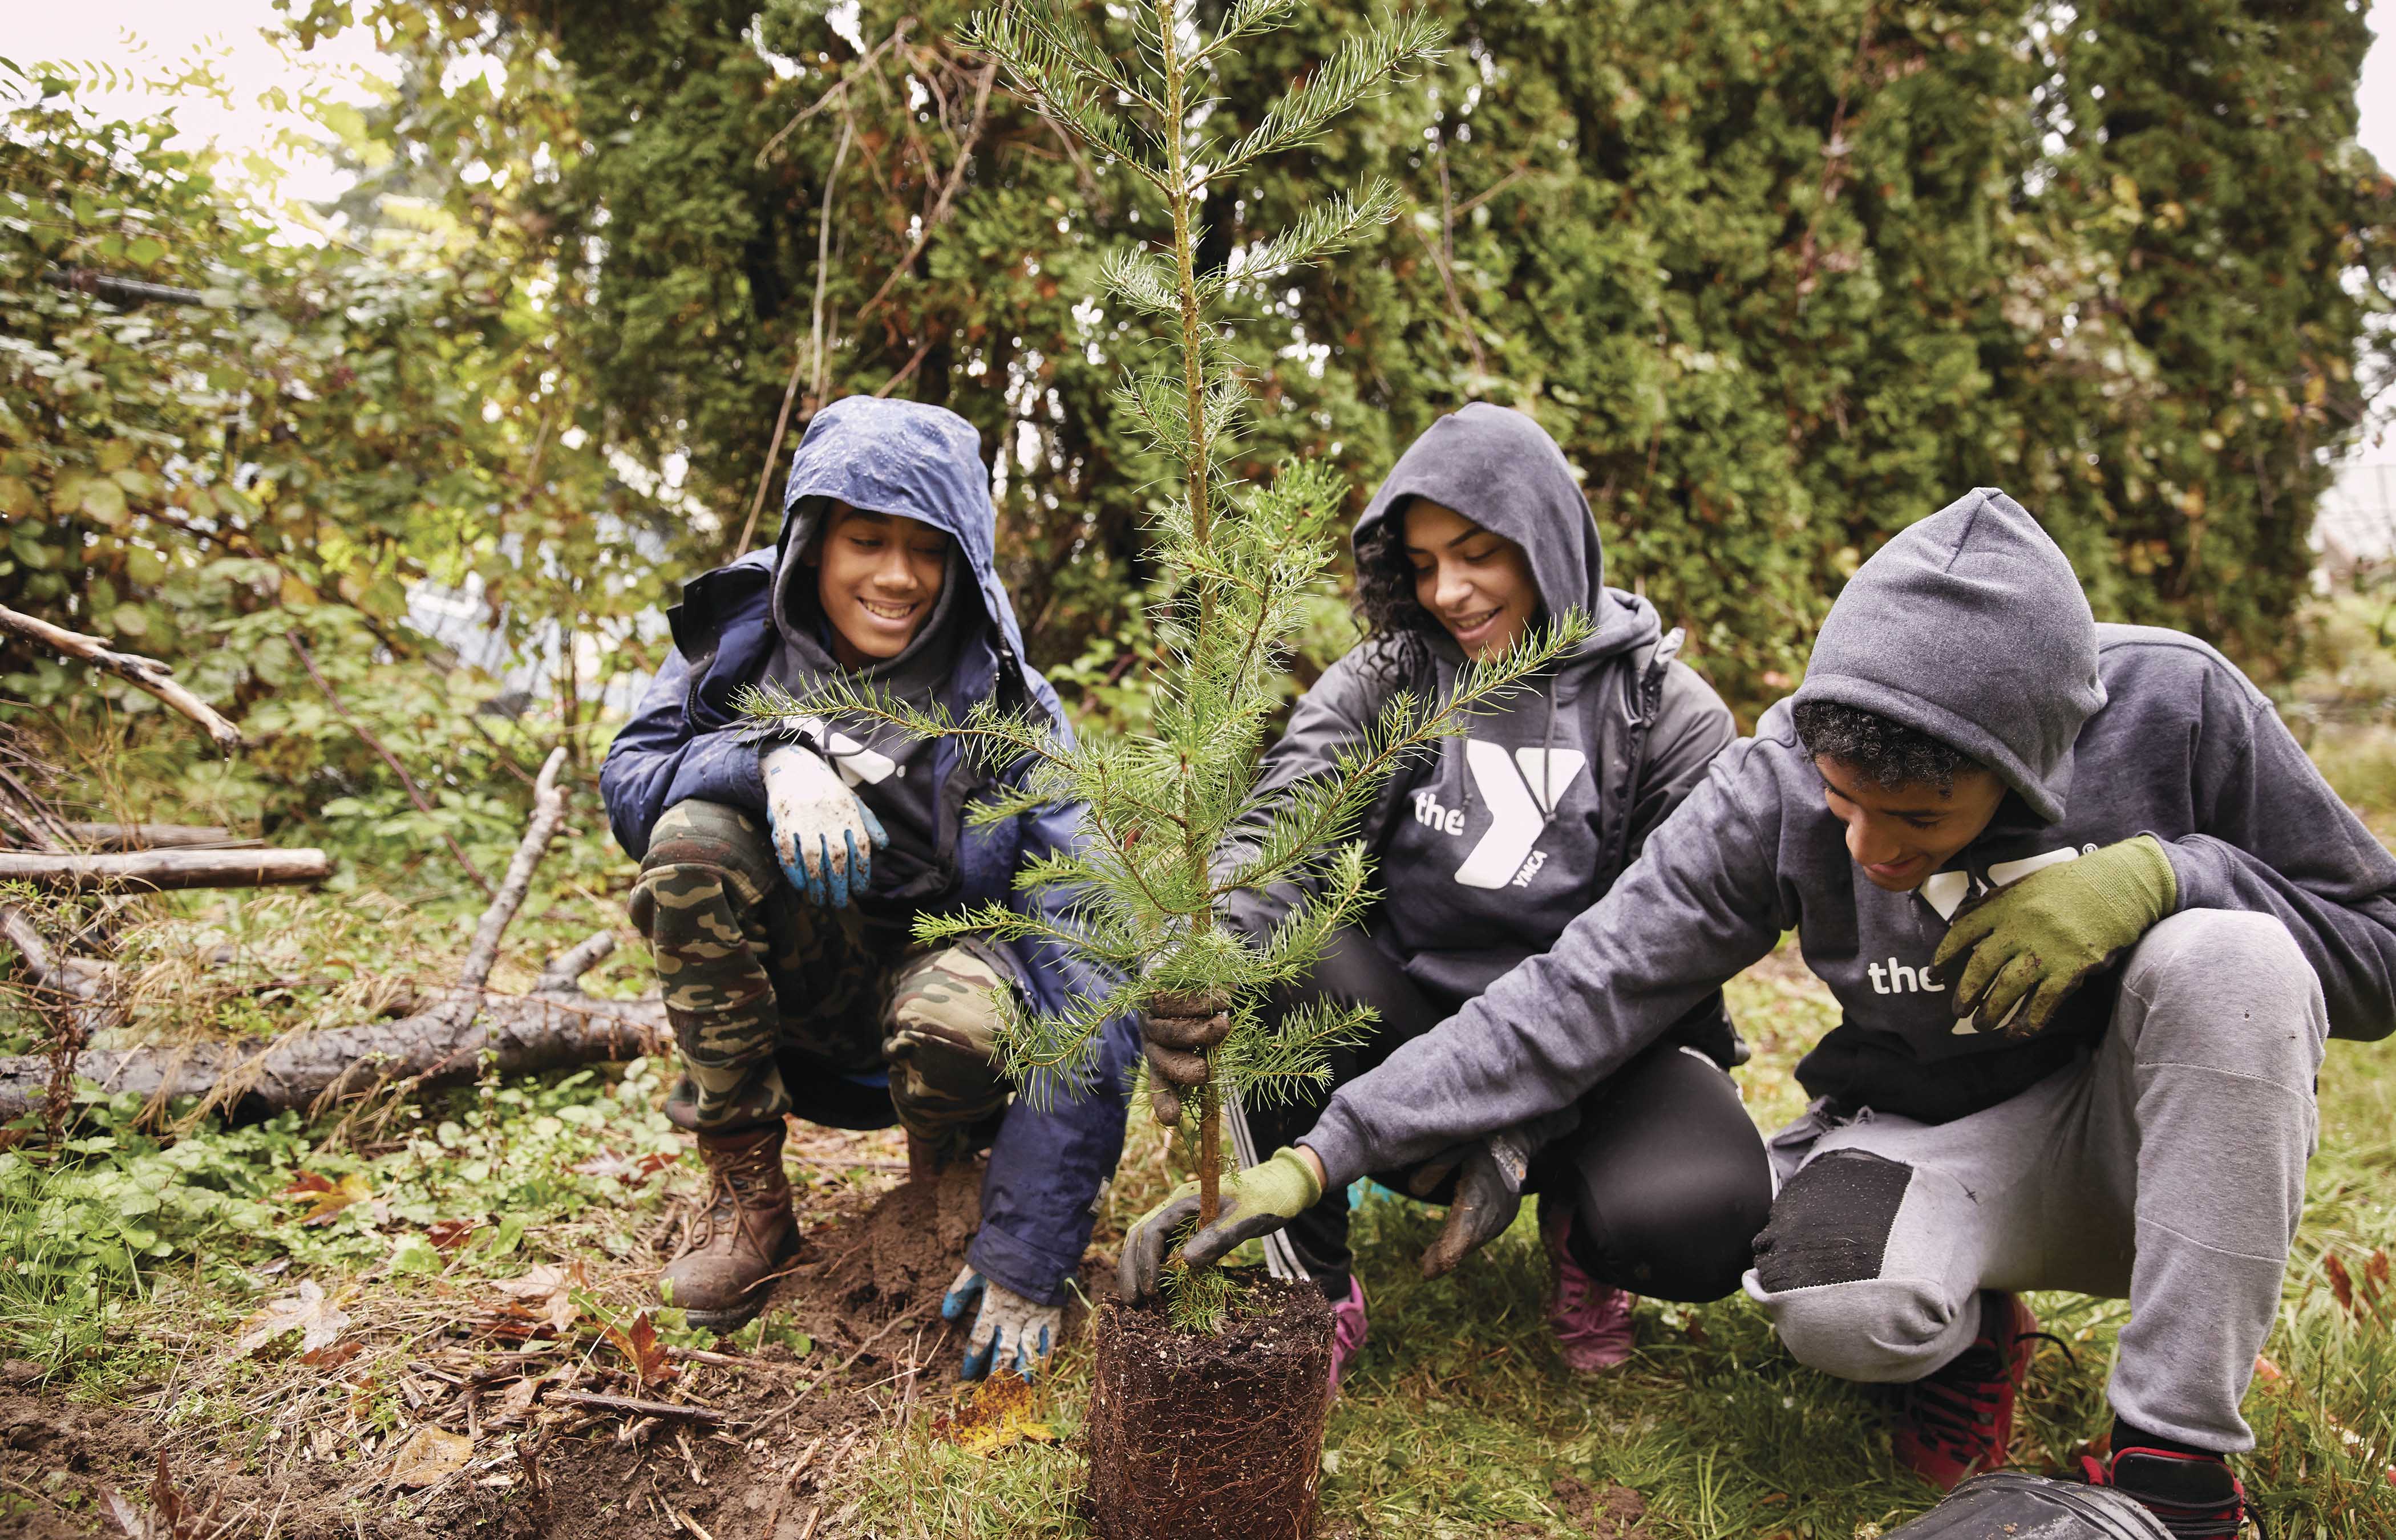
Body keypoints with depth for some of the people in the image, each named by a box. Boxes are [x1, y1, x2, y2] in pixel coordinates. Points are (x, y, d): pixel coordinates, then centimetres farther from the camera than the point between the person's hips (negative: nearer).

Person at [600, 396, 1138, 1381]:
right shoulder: (745, 634, -7)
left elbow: (1090, 981, -27)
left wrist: (1026, 1263, -33)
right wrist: (775, 757, -35)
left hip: (942, 962, -3)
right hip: (801, 984, 3)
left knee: (957, 1013, -37)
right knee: (692, 835, -26)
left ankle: (949, 1178, 1)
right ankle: (747, 1196, -11)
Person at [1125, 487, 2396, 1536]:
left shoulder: (2175, 707, -22)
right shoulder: (1772, 792, -21)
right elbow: (1577, 993, -23)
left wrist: (2162, 871, -30)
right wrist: (1322, 1152, -30)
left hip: (2163, 1124, 1)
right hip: (1930, 1145, -1)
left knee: (2226, 953, -32)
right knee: (1830, 1310, -34)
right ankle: (1963, 1321, 5)